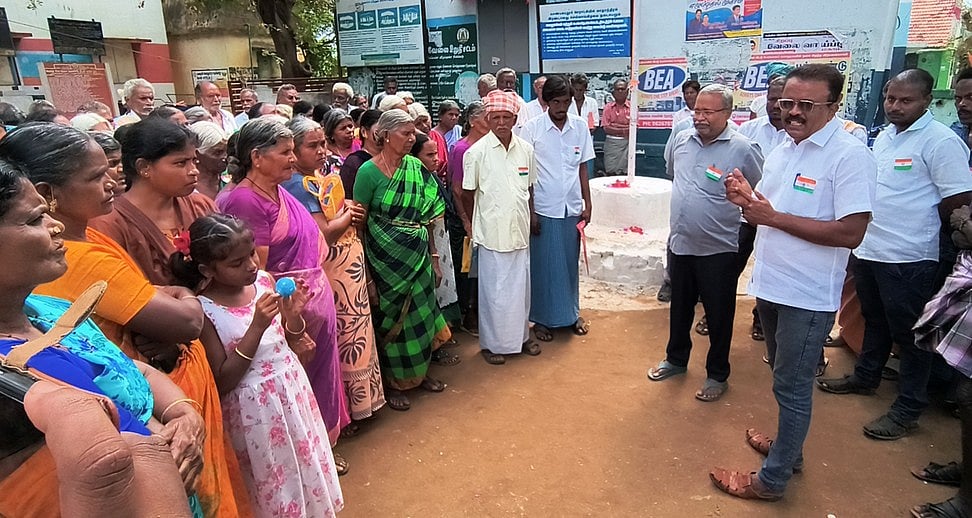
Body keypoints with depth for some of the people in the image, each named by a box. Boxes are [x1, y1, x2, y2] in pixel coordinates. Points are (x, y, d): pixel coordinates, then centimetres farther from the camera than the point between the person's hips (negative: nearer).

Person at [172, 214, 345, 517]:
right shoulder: (203, 311, -19)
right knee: (277, 487, 14)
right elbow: (223, 382, -18)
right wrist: (257, 327, -27)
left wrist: (293, 316, -17)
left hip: (292, 388, 5)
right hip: (255, 407, -5)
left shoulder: (264, 280, -5)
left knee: (308, 466, 23)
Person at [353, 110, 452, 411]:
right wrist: (364, 266, -13)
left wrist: (433, 252, 8)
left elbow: (426, 215, 8)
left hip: (418, 254, 5)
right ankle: (392, 382, 26)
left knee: (420, 310, 15)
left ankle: (420, 371, 35)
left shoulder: (416, 168, 3)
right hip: (386, 256, -5)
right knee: (391, 316, 7)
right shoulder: (369, 171, -12)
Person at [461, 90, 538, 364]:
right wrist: (476, 224, 4)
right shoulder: (476, 152, -9)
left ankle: (520, 335, 32)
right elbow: (468, 193, -1)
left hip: (520, 230, 4)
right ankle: (491, 342, 21)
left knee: (521, 285, 15)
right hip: (492, 231, -4)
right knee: (493, 288, 5)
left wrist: (531, 217, 11)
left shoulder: (526, 149, 3)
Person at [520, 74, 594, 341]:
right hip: (543, 209, -3)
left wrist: (587, 204, 6)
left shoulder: (580, 127, 3)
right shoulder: (532, 128, -6)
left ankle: (571, 313, 29)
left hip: (572, 208, 3)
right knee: (543, 265, 5)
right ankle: (542, 318, 19)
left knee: (570, 263, 14)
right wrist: (529, 211, -6)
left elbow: (582, 168, 9)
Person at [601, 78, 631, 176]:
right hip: (611, 142, 1)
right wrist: (624, 131, -9)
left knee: (626, 172, 0)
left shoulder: (632, 107, 3)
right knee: (610, 172, 0)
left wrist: (614, 126, -12)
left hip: (626, 142, 0)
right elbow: (606, 128, -3)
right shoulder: (608, 107, 5)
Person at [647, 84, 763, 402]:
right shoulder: (681, 140, 2)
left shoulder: (743, 149, -14)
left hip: (717, 250, -5)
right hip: (679, 243, 5)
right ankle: (676, 360, 39)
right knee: (680, 308, 20)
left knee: (718, 315, 10)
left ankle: (717, 375, 27)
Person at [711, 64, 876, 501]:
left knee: (792, 386, 5)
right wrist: (746, 198, -5)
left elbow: (851, 233, -24)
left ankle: (772, 479, 19)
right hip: (771, 284, 8)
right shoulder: (783, 150, 9)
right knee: (785, 378, 23)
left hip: (807, 296, -8)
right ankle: (789, 448, 42)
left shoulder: (849, 156, -17)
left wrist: (774, 217, -23)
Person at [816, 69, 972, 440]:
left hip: (908, 258, -7)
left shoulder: (941, 141, -14)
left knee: (909, 335, 4)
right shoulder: (884, 136, 11)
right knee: (875, 321, 23)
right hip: (868, 249, 8)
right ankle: (865, 377, 40)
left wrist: (916, 225, -2)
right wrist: (883, 224, 7)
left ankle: (908, 410, 17)